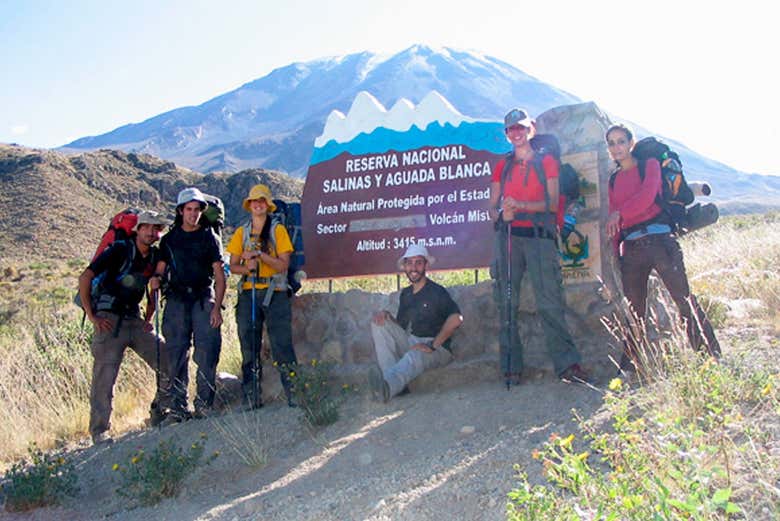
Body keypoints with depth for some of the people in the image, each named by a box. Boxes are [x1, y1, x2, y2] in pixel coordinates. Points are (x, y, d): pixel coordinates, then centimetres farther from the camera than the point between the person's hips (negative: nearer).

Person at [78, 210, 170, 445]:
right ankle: (99, 431, 9)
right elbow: (85, 278, -11)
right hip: (109, 320, -6)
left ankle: (160, 412, 16)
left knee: (168, 362, -1)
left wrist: (148, 319, 10)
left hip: (135, 319, 6)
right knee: (104, 377, -5)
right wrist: (91, 317, -12)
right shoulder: (120, 250, -9)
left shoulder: (156, 257, 8)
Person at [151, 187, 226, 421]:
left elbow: (219, 276, 4)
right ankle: (178, 407, 8)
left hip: (203, 300, -2)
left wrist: (217, 307, -5)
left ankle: (204, 404, 3)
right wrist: (157, 279, -12)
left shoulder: (209, 238, 8)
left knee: (206, 356, -6)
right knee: (176, 355, 2)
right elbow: (160, 270, 13)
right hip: (177, 300, 2)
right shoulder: (169, 239, 14)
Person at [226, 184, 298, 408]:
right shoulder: (241, 232, 13)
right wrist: (246, 267, -12)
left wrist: (260, 254, -16)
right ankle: (251, 397, 13)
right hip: (248, 293, 3)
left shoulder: (278, 230, 5)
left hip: (275, 294, -3)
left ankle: (293, 394, -3)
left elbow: (283, 265, -4)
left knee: (282, 344, -8)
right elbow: (233, 266, 9)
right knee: (249, 346, 5)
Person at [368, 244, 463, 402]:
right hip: (410, 343, 7)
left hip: (437, 349, -6)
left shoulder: (436, 291, -7)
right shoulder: (405, 294, 15)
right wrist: (386, 315, -4)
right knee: (379, 322, -12)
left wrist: (432, 345, -23)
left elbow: (456, 318, -24)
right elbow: (401, 325, 17)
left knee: (414, 356, -39)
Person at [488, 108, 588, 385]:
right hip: (507, 236, 3)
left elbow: (553, 203, 0)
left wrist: (521, 204, -14)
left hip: (539, 236, -3)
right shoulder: (502, 167, 19)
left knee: (550, 302, -11)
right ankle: (511, 367, 5)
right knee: (506, 303, -1)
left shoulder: (547, 162, 10)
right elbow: (492, 206, 15)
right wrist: (501, 214, -8)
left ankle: (567, 364, -8)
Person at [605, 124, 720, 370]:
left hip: (659, 240, -4)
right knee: (634, 310, 7)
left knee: (685, 300, -9)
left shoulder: (650, 165, 7)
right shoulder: (614, 180, 18)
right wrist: (617, 255, 11)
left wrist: (619, 213, -7)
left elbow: (647, 196, -12)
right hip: (630, 247, 4)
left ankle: (711, 355, -2)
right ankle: (630, 364, 15)